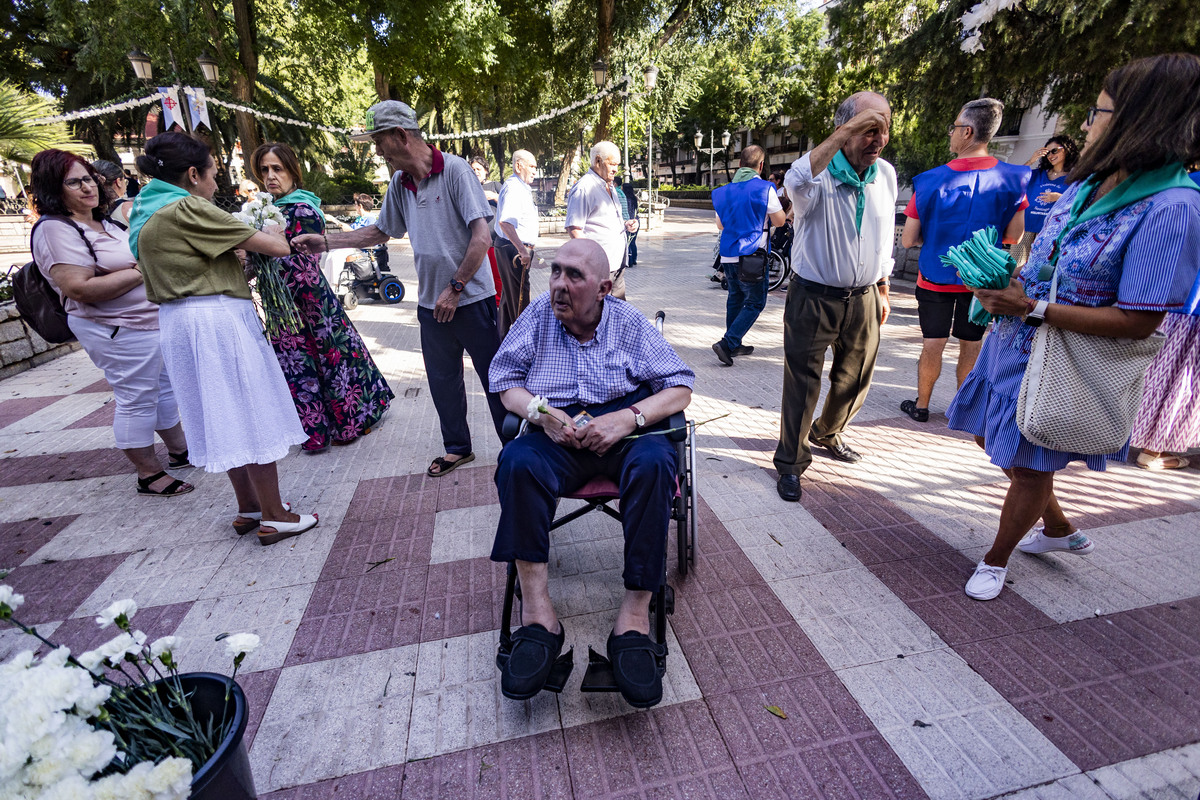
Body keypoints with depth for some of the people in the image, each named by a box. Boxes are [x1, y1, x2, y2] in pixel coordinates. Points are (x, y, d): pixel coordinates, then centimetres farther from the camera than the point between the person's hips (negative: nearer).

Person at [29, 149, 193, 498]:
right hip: (119, 330, -10)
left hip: (153, 321, 10)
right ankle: (149, 474, 10)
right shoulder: (55, 231, -14)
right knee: (136, 400, -2)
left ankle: (179, 450, 34)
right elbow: (80, 289, -24)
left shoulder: (102, 222, 15)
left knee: (164, 387, 18)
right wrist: (139, 272, -20)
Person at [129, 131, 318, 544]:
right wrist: (272, 230, 7)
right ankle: (273, 517, 6)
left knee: (226, 418, 16)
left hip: (178, 322, 9)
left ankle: (248, 508, 26)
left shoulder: (146, 214, 15)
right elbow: (277, 248, -15)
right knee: (253, 417, -2)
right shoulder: (188, 209, -13)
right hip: (218, 320, -9)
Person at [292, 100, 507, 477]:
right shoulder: (399, 184, 11)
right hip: (430, 303, 7)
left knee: (494, 376, 2)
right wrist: (325, 241, 14)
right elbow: (380, 232, 23)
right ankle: (457, 447, 30)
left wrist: (455, 288, -16)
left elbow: (482, 235, -17)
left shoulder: (454, 170, -10)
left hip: (470, 299, -7)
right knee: (442, 380, 14)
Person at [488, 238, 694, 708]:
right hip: (557, 433, 1)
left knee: (655, 462, -34)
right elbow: (504, 380, 9)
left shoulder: (630, 324, 6)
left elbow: (680, 388, 2)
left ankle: (634, 616, -29)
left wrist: (628, 417, -16)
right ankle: (537, 613, -29)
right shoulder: (538, 315, 10)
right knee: (518, 461, -31)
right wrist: (541, 412, -12)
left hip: (623, 430, 0)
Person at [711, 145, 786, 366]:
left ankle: (734, 345, 22)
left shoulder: (725, 190, 9)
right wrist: (778, 203, 18)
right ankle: (727, 343, -12)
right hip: (752, 255, -6)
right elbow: (779, 221, 0)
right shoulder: (764, 188, -7)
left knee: (735, 298, 17)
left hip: (727, 254, 6)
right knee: (755, 303, 1)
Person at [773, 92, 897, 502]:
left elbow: (884, 240, 17)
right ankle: (790, 463, 14)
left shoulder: (886, 175, 7)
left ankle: (828, 432, 43)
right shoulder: (819, 169, -11)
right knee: (802, 383, 0)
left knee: (856, 378, 17)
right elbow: (796, 184, -38)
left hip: (863, 299, 6)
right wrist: (844, 133, -36)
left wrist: (883, 292, 18)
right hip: (814, 298, -6)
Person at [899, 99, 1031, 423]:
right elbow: (1013, 235, -4)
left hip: (935, 277, -1)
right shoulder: (1012, 179, -8)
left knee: (933, 345, 8)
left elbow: (908, 240, -11)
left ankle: (921, 405, 20)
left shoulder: (929, 181, -13)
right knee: (971, 347, 13)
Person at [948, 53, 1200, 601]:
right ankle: (1061, 530, 44)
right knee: (995, 441, 22)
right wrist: (1007, 283, -4)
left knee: (1029, 468, 8)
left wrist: (1030, 307, -25)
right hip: (1014, 343, 9)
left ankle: (996, 560, 32)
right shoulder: (1088, 184, 4)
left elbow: (1137, 321, -23)